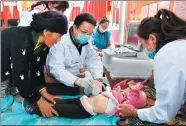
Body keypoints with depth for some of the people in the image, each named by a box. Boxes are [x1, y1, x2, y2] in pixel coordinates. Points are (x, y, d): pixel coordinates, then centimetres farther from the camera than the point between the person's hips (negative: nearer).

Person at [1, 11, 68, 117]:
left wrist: (44, 93, -18)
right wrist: (40, 102, -30)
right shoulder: (23, 40, -35)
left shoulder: (43, 44, -11)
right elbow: (20, 77, -35)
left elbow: (37, 69, -8)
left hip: (12, 73, 7)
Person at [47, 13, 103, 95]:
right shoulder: (59, 42, -20)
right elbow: (56, 69, -29)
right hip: (58, 84, -6)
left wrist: (98, 79, -20)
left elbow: (94, 60, -1)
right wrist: (77, 80, -43)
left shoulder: (86, 43, 1)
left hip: (76, 85, 7)